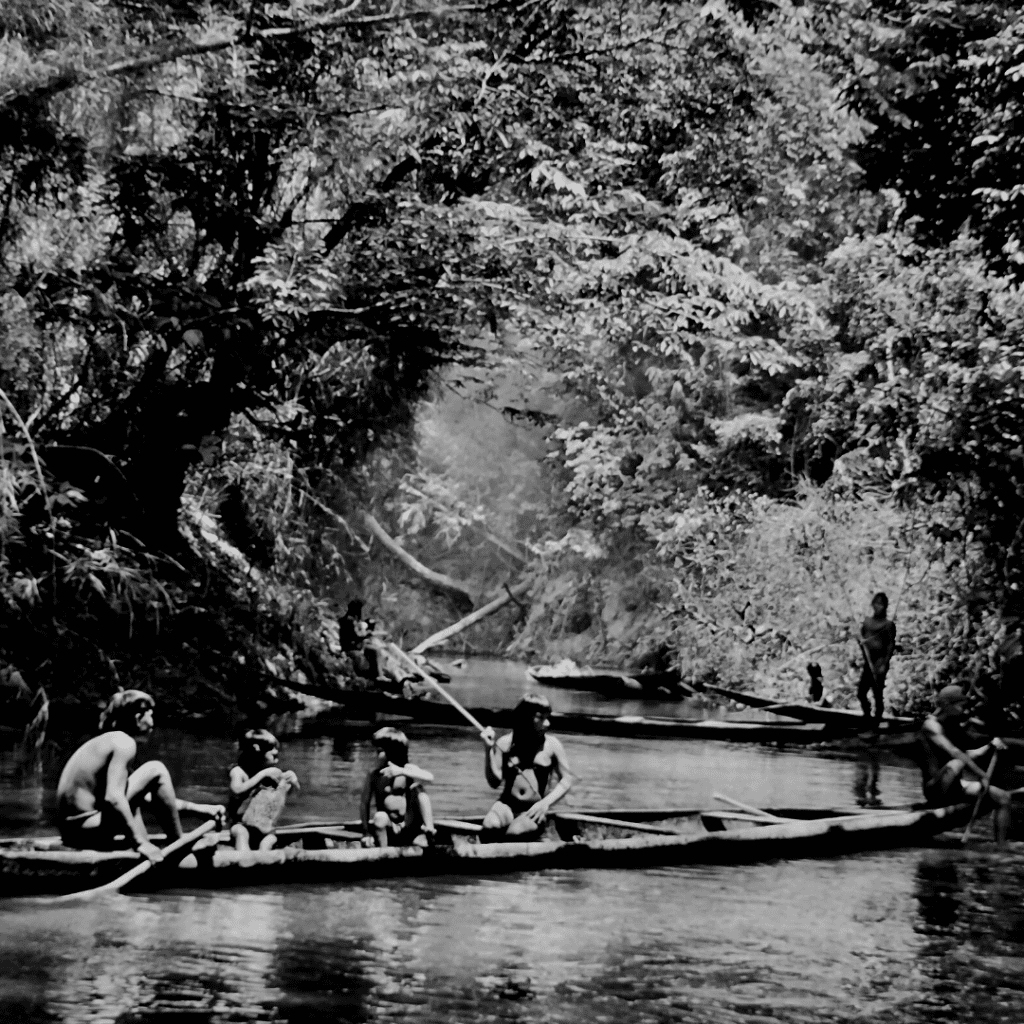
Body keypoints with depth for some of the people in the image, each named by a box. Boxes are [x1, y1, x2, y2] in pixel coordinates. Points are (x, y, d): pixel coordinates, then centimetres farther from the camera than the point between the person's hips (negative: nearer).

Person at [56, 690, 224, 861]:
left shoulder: (108, 740, 20)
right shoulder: (124, 742, -9)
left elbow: (154, 797, 26)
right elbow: (114, 798, -25)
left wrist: (195, 807, 23)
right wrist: (139, 842, -22)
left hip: (72, 830, 10)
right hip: (88, 830, -10)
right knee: (157, 771, -6)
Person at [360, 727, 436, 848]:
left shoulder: (408, 769, -4)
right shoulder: (374, 774, -3)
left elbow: (429, 778, -21)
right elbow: (364, 804, -3)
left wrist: (402, 771, -28)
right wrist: (368, 833, -11)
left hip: (411, 827, 1)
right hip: (388, 829, -1)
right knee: (380, 817, -30)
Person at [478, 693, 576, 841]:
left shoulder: (552, 745, 0)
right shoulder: (505, 743, 1)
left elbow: (567, 780, 5)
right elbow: (494, 782, -2)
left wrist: (545, 803, -8)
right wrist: (489, 750, -12)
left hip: (534, 811, -1)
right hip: (507, 804, 1)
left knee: (515, 833, -34)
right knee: (490, 827, -33)